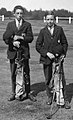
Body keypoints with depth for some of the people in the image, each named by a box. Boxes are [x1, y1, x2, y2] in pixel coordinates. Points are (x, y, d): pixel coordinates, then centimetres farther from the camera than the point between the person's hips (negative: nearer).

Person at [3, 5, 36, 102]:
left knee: (26, 73, 3)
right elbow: (5, 38, 0)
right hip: (13, 51, 1)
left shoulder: (27, 25, 5)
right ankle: (14, 93, 18)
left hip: (24, 51, -1)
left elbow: (30, 38, -3)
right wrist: (13, 43, -16)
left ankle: (27, 93, 15)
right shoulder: (10, 24, 10)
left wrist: (20, 37, -15)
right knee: (13, 74, 7)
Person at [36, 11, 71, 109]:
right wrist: (47, 53, -11)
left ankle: (65, 99, 7)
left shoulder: (59, 29, 3)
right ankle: (49, 97, 29)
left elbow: (65, 43, 9)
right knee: (48, 79, 9)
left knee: (61, 78, -2)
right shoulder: (43, 31, 2)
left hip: (58, 57, -1)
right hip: (47, 58, 1)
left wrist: (63, 54, -3)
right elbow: (38, 46, 0)